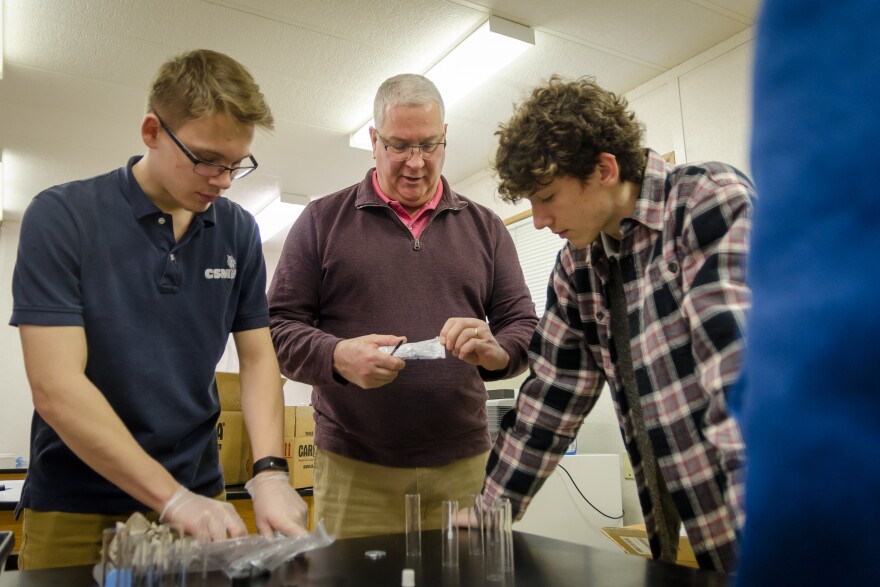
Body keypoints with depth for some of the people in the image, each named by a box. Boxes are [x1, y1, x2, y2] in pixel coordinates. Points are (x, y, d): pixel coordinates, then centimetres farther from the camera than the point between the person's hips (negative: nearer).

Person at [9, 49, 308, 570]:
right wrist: (172, 498, -21)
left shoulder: (239, 231, -2)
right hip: (76, 507, -3)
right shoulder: (60, 216, -12)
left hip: (198, 496, 3)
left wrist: (270, 470, -15)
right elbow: (56, 388, -18)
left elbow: (258, 357, 0)